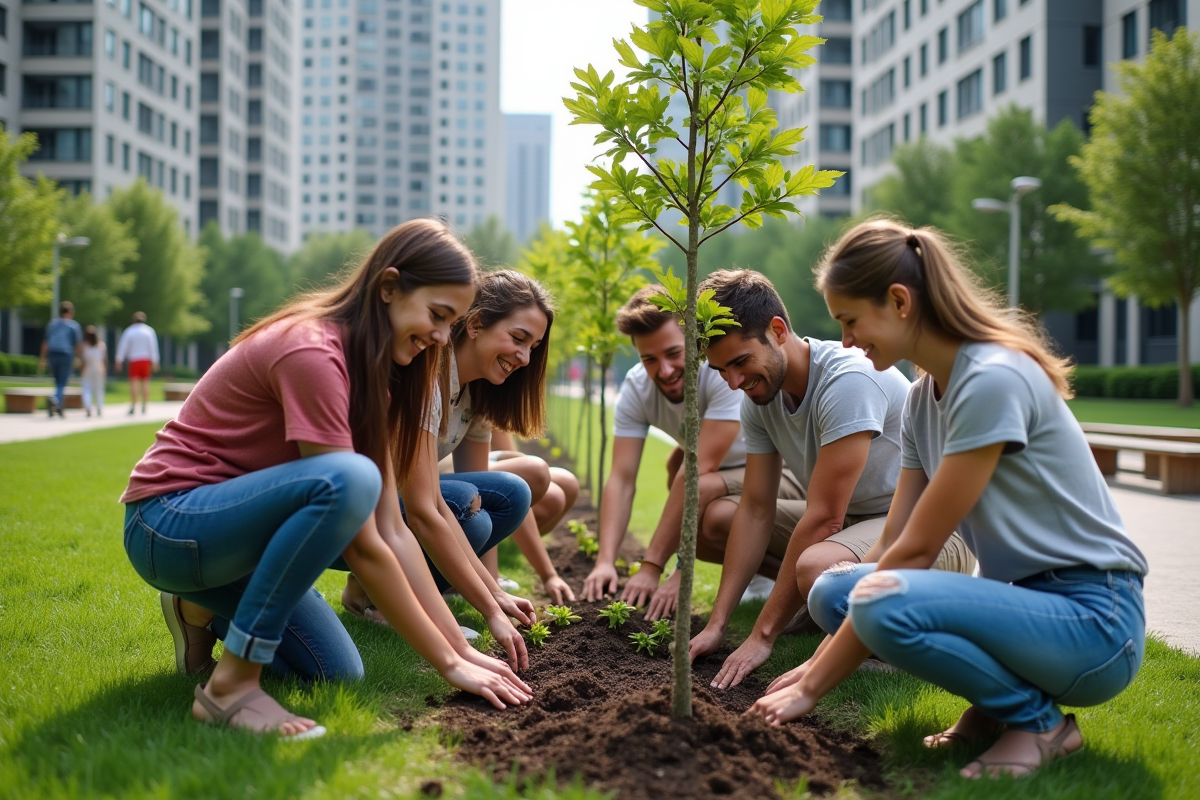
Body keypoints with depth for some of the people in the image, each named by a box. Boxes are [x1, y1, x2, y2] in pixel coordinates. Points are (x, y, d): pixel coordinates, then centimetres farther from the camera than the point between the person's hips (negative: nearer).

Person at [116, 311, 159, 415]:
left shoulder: (129, 331, 0)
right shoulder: (149, 331, 2)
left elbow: (123, 347, -1)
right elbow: (153, 347, 0)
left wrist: (119, 361, 2)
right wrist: (155, 362, 1)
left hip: (134, 360, -1)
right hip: (146, 360, 1)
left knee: (134, 382, -4)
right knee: (145, 382, 5)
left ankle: (133, 407, -13)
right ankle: (144, 407, 2)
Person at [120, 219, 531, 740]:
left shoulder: (368, 366, 5)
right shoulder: (310, 352, -24)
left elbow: (391, 530, 0)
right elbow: (363, 548, -26)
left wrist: (462, 647, -6)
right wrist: (449, 664, -21)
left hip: (232, 529, 9)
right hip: (168, 524, -9)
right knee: (349, 480, -33)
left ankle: (205, 609, 20)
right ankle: (232, 684, -23)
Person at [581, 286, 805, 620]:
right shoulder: (636, 388, -12)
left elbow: (701, 471, -34)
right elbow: (622, 479, -17)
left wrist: (651, 566, -36)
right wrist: (605, 562, -33)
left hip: (786, 471, -8)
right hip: (730, 473, 8)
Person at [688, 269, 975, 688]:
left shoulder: (849, 380, -27)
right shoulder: (759, 395, -2)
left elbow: (823, 518, -28)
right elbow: (757, 510, 0)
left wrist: (762, 637, -24)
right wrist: (717, 624, -7)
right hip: (851, 521, 8)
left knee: (816, 568, -38)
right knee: (717, 516, 3)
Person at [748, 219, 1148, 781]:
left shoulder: (993, 381, -21)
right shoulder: (923, 398, 7)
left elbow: (916, 551, -21)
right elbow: (894, 544, 6)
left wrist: (814, 685, -16)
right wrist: (820, 662, -2)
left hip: (1095, 622, -9)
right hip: (1020, 598, 9)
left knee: (882, 604, -30)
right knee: (834, 592, -2)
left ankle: (1040, 720, -7)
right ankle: (994, 704, 7)